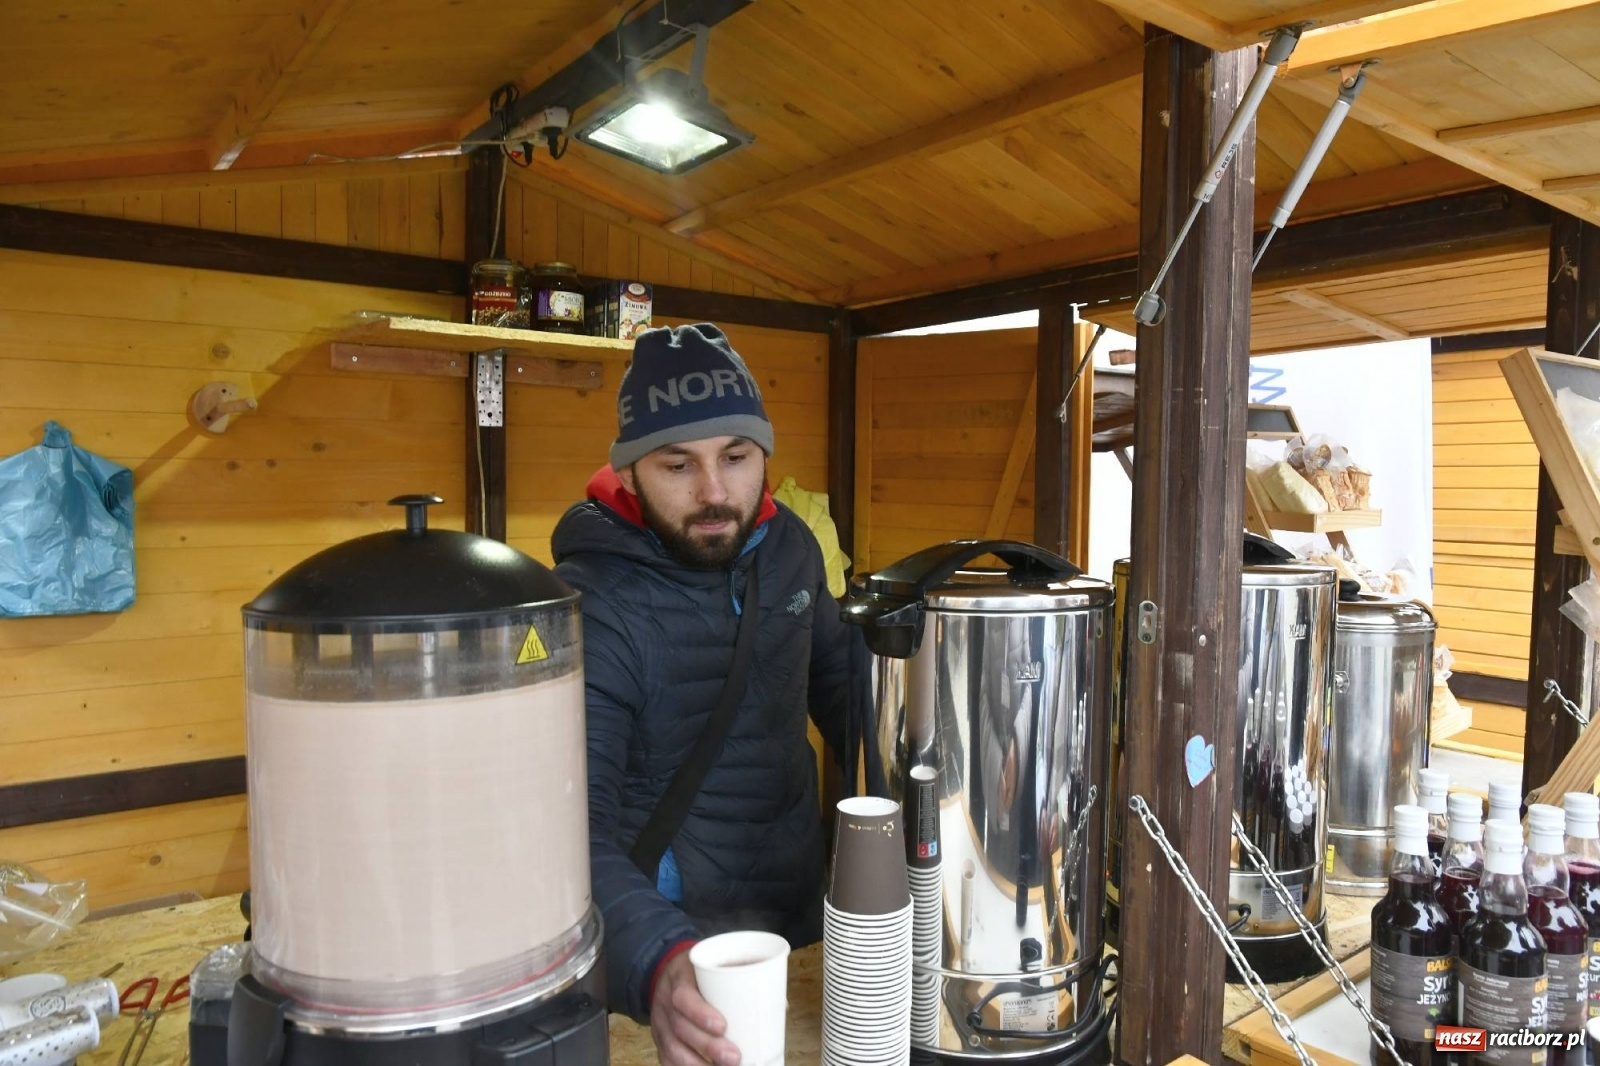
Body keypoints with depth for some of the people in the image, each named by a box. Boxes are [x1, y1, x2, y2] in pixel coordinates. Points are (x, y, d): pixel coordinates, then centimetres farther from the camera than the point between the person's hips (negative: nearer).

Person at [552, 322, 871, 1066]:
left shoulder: (787, 545, -7)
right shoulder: (590, 608, -26)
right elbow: (573, 825, -33)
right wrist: (657, 961, -50)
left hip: (804, 913, 6)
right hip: (678, 948, -6)